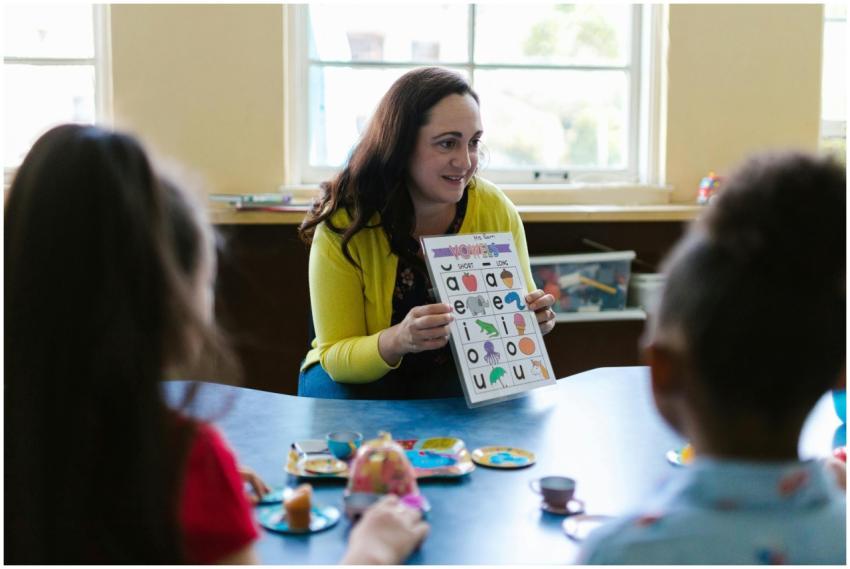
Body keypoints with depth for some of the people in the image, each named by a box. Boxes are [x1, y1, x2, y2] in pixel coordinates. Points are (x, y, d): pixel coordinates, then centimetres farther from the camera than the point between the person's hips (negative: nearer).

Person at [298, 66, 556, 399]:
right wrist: (397, 340, -39)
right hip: (360, 377, -2)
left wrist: (532, 320, -25)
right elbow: (334, 356, -18)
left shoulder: (497, 212, -13)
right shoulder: (344, 223, -20)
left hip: (465, 377, 2)